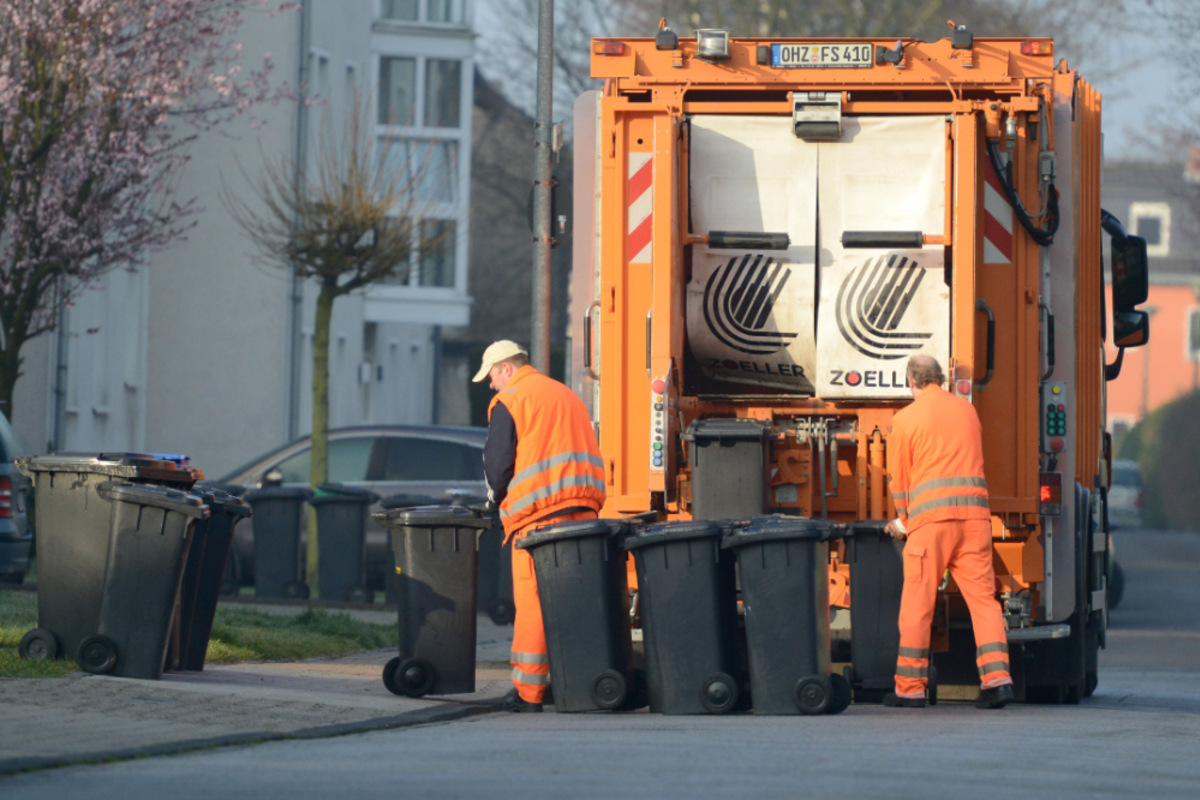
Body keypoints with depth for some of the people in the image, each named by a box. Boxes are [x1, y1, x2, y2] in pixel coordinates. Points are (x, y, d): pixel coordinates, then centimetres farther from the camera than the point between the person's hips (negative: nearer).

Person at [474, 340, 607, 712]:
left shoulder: (508, 402, 0)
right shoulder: (567, 396, 23)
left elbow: (498, 462, -5)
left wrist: (499, 499, 12)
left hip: (538, 513, -6)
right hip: (584, 508, 6)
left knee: (532, 601, -5)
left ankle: (528, 691, -6)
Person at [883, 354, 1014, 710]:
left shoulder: (906, 419, 2)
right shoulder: (966, 410, 17)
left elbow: (899, 478, 6)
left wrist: (903, 520, 23)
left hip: (931, 517, -4)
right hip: (975, 513, 4)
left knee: (917, 603, 2)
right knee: (983, 596, 3)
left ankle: (910, 687, 4)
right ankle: (997, 677, -10)